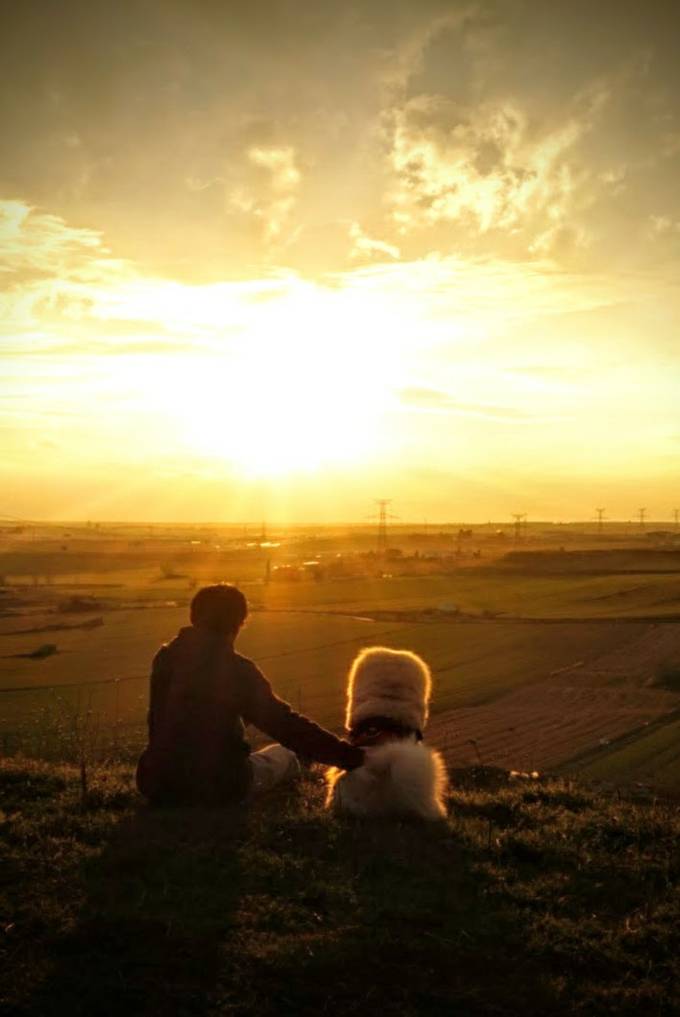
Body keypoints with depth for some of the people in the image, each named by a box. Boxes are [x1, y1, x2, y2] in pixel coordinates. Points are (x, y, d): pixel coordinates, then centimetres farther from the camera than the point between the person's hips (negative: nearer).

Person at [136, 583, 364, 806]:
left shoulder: (165, 658, -1)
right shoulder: (237, 669, -14)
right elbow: (284, 723, -16)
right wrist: (350, 756, -14)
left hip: (158, 788, 5)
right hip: (219, 790, -5)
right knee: (285, 755, 21)